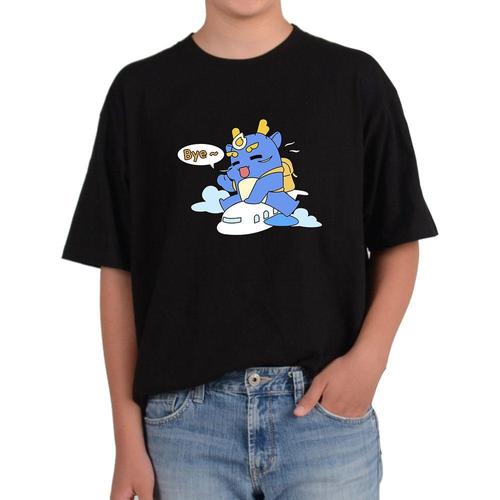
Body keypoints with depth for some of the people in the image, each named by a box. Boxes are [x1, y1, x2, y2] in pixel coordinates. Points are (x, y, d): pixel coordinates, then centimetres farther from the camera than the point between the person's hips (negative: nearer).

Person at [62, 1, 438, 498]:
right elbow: (118, 269, 3)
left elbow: (397, 242, 7)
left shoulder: (357, 79, 3)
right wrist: (128, 435, 1)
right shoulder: (140, 89, 4)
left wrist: (369, 356, -10)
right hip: (185, 412, 1)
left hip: (327, 405, 0)